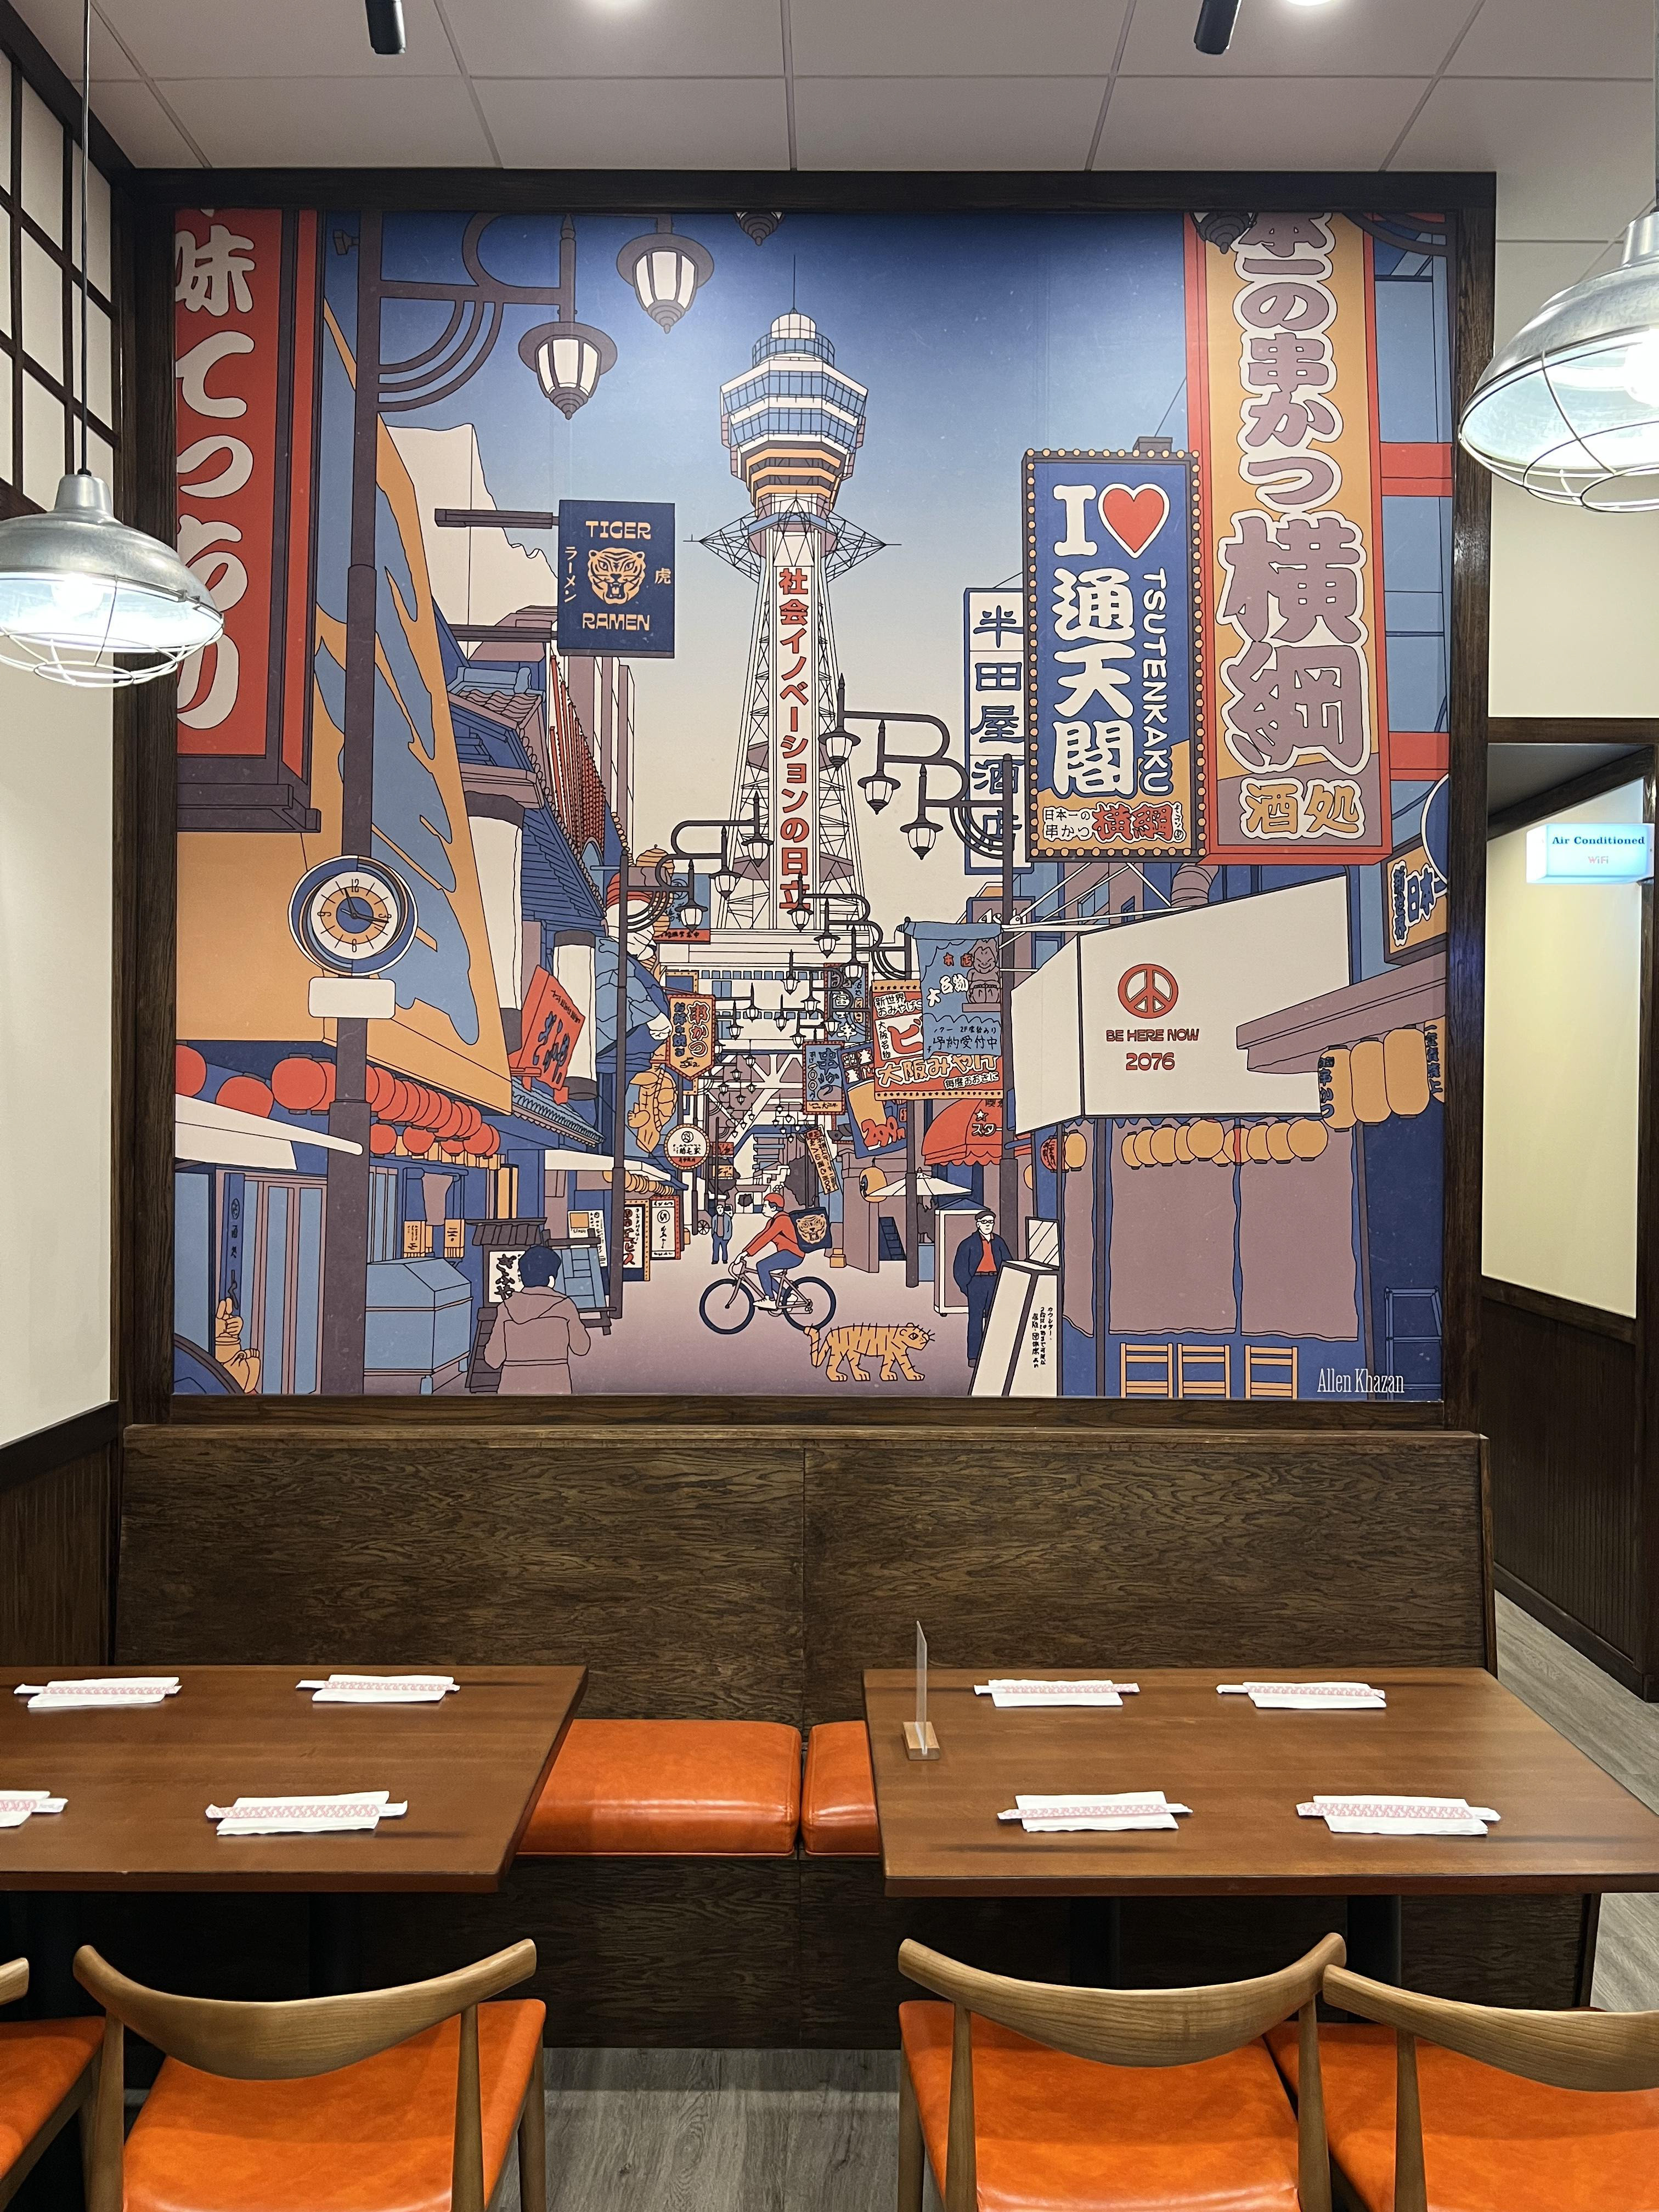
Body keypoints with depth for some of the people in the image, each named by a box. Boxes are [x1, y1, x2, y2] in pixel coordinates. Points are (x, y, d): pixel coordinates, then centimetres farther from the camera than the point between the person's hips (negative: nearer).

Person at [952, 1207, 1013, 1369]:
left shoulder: (998, 1242, 11)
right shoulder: (969, 1243, 0)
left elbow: (1008, 1263, 16)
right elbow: (959, 1267, 1)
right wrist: (967, 1287, -7)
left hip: (995, 1282, 4)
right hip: (977, 1282, -3)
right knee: (975, 1319, -4)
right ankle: (973, 1357, -1)